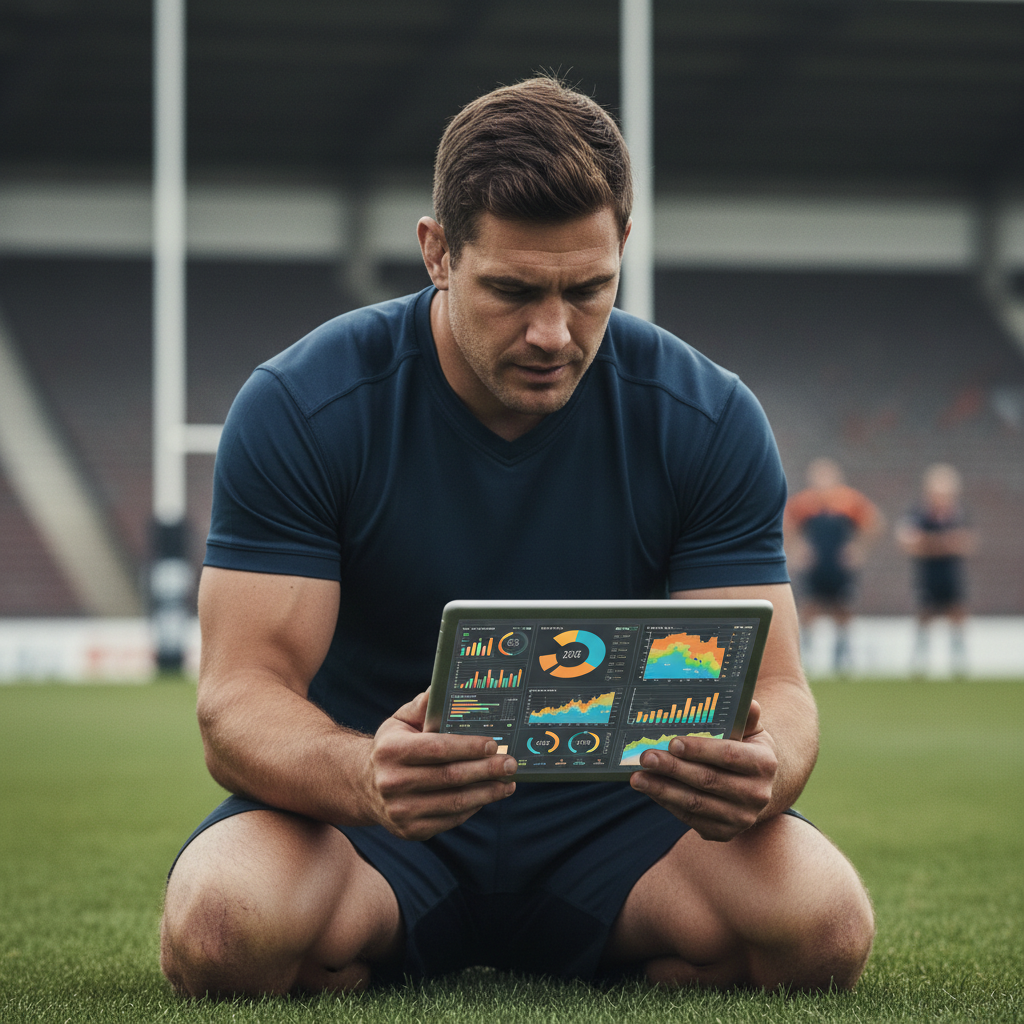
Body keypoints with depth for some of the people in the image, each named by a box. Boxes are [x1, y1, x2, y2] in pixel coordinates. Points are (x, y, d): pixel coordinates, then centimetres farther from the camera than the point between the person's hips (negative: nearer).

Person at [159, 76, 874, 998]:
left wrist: (759, 769, -35)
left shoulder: (709, 420, -7)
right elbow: (240, 698, -18)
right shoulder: (301, 408, -13)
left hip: (610, 813, 2)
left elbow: (775, 689, -8)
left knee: (822, 922, -28)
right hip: (365, 820, -1)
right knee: (222, 931, -35)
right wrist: (364, 776, -42)